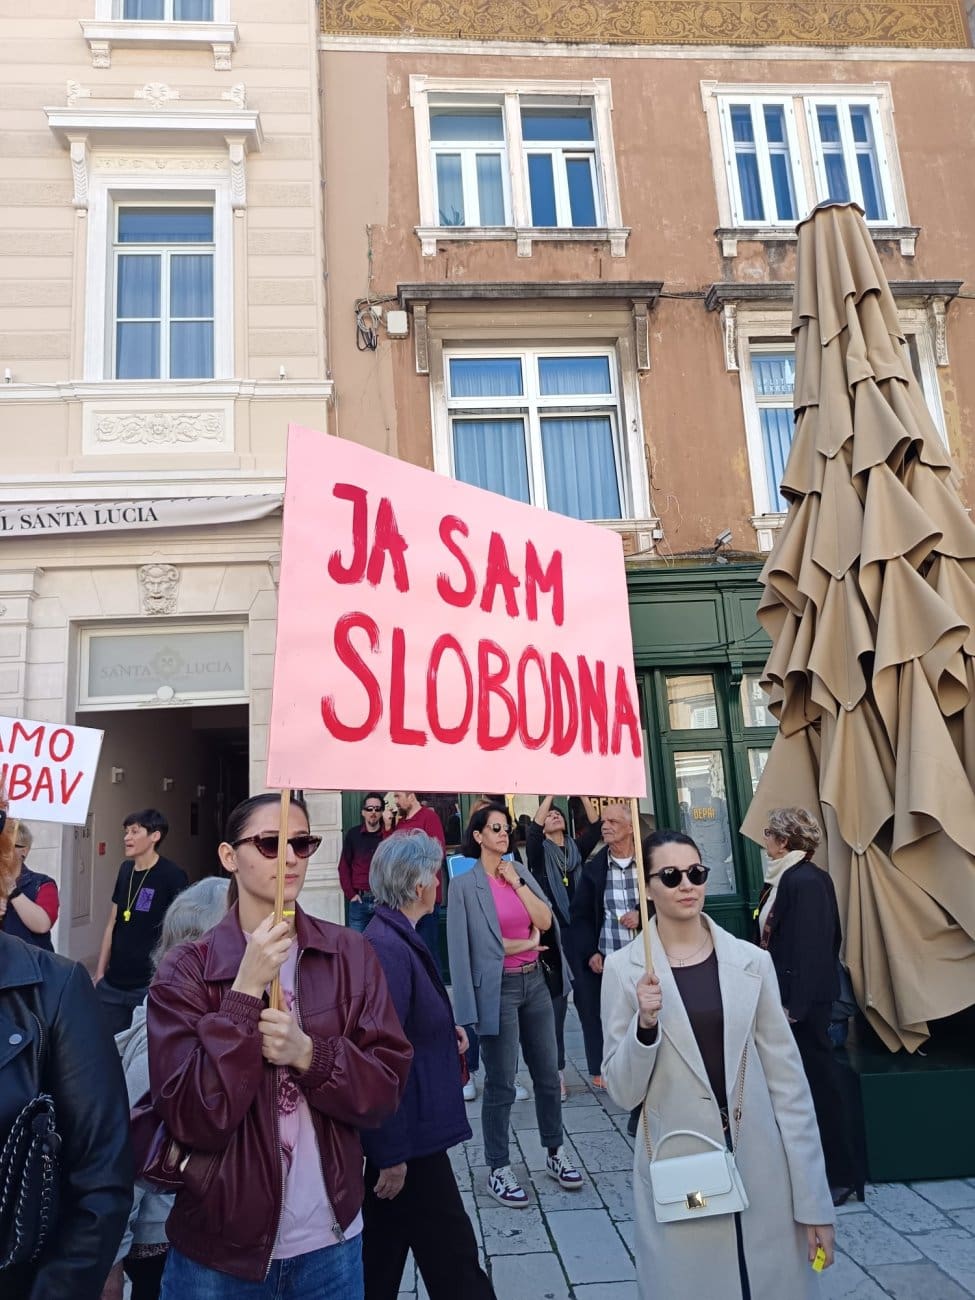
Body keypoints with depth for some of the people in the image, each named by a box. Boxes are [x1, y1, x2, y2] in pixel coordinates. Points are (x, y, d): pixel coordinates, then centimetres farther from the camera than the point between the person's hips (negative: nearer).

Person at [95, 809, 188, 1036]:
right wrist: (99, 973, 11)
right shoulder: (125, 870, 7)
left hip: (150, 985, -6)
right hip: (112, 984, 6)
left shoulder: (172, 875, -13)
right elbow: (113, 924, 13)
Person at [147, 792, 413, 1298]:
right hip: (219, 1242, -2)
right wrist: (246, 988, -24)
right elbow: (191, 1118, -17)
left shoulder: (351, 954, -5)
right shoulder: (186, 970, -10)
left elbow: (386, 1087, -6)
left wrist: (308, 1054, -22)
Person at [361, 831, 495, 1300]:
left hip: (406, 1127, 10)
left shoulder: (394, 937, 6)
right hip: (407, 1137, -10)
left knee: (384, 1256, 21)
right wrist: (392, 1154, -21)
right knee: (452, 1257, 6)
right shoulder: (390, 948, -25)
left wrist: (444, 1032, 4)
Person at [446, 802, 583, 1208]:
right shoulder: (465, 883, -10)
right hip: (498, 988, -5)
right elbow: (468, 944, -14)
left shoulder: (520, 872, 7)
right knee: (501, 1083, 4)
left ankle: (554, 1154, 33)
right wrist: (526, 943, -8)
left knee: (547, 1074, 15)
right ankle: (498, 1169, 20)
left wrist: (516, 882, -9)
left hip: (535, 981, 6)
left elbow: (545, 921, -2)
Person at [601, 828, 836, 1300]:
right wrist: (645, 1024, -22)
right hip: (677, 1177, -1)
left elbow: (787, 1077, 2)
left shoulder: (752, 960, -2)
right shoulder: (624, 968, -7)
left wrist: (813, 1199, 2)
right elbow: (623, 1092, -5)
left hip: (762, 1171, 2)